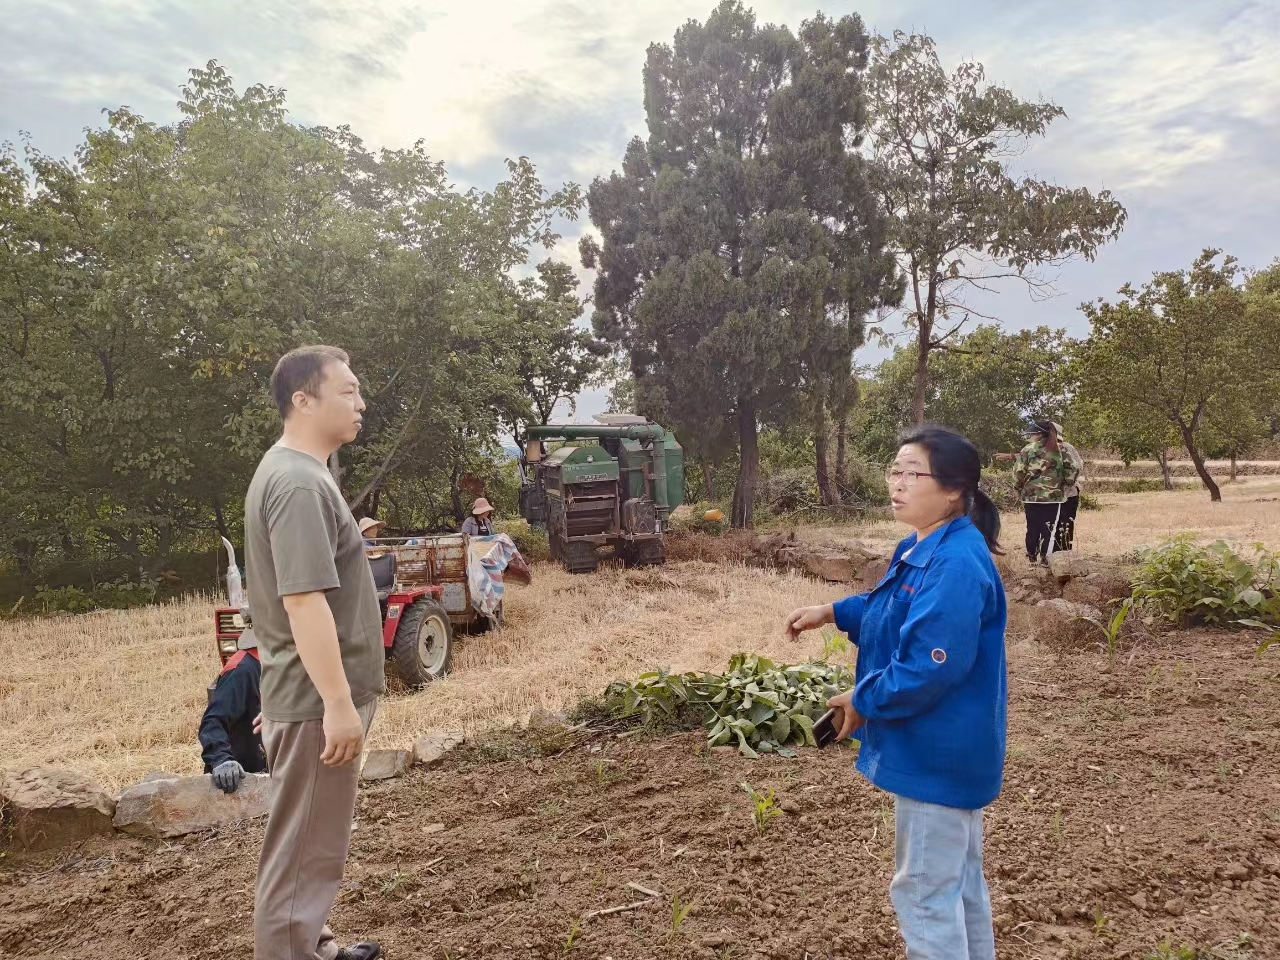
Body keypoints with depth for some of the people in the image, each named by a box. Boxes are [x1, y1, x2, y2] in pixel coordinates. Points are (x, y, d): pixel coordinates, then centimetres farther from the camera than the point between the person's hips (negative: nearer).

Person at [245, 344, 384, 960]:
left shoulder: (291, 472, 12)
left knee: (313, 842, 22)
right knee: (304, 850, 2)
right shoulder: (300, 483, -21)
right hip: (317, 702, -11)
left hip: (314, 696, 11)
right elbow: (304, 601, -27)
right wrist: (339, 704, -25)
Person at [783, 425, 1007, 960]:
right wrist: (832, 612, 12)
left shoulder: (956, 566, -28)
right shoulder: (923, 551, 6)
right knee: (960, 880, 25)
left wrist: (861, 701, -17)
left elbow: (928, 670, -31)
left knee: (923, 892, 5)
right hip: (950, 751, 11)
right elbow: (893, 611, 23)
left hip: (936, 755, -11)